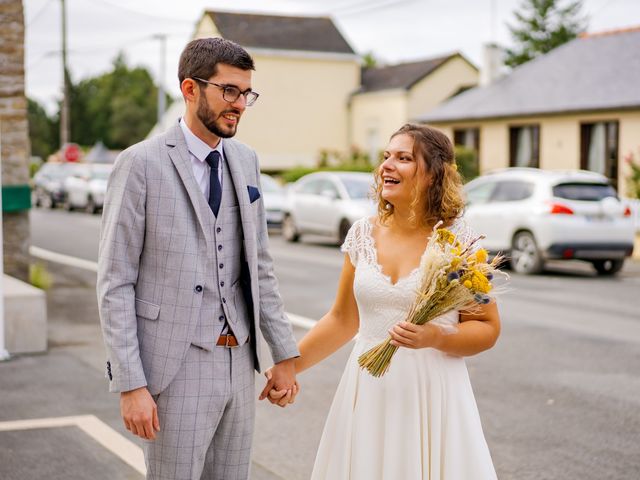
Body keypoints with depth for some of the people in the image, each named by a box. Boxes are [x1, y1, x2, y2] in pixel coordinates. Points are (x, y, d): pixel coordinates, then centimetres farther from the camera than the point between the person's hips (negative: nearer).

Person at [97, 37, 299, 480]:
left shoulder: (246, 161, 9)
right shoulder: (142, 164, -10)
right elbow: (115, 283, -10)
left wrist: (285, 353, 12)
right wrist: (130, 384, -14)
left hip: (239, 361, 6)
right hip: (176, 367, -6)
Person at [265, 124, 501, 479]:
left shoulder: (458, 242, -8)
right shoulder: (363, 234, 3)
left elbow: (487, 328, -4)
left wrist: (435, 337, -21)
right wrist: (289, 365, 9)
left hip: (430, 393, -3)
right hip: (367, 392, 4)